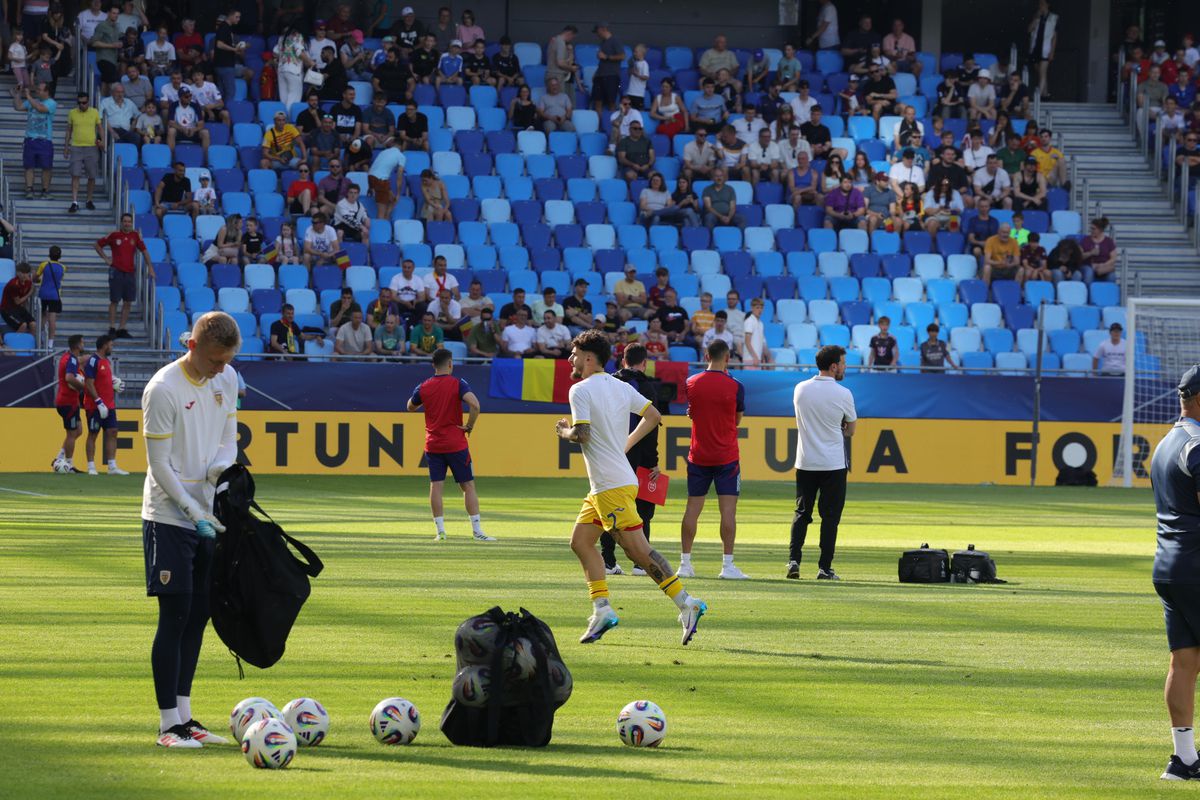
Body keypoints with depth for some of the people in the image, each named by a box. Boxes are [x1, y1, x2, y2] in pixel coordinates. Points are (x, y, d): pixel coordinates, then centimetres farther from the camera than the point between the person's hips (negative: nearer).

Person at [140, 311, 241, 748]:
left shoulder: (227, 380, 5)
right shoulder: (163, 389, -16)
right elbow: (160, 463, -14)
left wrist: (223, 466, -9)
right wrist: (194, 511, -16)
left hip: (209, 515, 7)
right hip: (169, 516, -7)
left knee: (199, 615, 8)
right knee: (175, 615, -8)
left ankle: (184, 715, 16)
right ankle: (168, 725, -5)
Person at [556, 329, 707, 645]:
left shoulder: (581, 390, -11)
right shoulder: (621, 388, 13)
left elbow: (581, 434, -21)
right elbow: (653, 415, 18)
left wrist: (563, 431, 1)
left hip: (612, 486, -9)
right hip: (602, 486, 9)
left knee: (638, 550, -10)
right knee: (580, 541, 12)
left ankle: (686, 603, -13)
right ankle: (602, 610, 9)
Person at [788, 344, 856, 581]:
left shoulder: (800, 389, 2)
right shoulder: (843, 394, -9)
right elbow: (850, 429, 4)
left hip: (805, 462, 3)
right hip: (834, 464, -3)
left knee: (802, 513, 10)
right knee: (830, 516, 3)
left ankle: (794, 560, -4)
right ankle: (825, 568, 1)